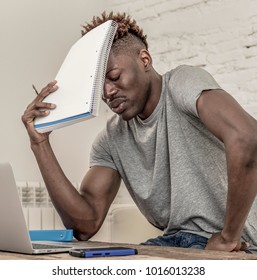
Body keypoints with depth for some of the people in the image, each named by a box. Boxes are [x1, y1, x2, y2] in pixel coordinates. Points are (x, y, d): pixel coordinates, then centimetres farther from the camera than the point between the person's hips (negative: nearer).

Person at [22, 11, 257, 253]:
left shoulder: (183, 83, -11)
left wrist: (229, 236, -22)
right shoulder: (111, 140, 6)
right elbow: (86, 224, -4)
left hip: (237, 245, -6)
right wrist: (40, 144, -6)